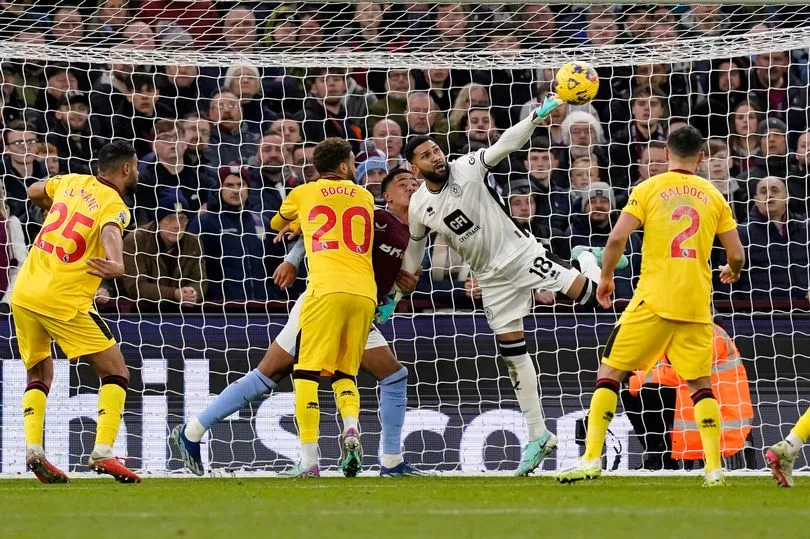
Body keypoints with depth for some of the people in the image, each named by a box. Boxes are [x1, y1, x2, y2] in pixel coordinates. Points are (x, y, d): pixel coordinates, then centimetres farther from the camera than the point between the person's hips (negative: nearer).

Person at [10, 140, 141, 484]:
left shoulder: (72, 182, 13)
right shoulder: (114, 205, -6)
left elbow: (33, 192, 32)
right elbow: (110, 233, -30)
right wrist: (117, 265, -50)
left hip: (23, 293, 6)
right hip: (62, 301, -6)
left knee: (39, 375, 22)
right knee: (116, 372, 4)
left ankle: (32, 448, 2)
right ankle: (103, 452, -11)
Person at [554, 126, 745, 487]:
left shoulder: (648, 189, 1)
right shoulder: (714, 197, 9)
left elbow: (617, 239, -9)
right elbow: (736, 254, 8)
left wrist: (606, 277, 8)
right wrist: (732, 272, 31)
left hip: (653, 301, -3)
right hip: (696, 304, 3)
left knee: (610, 373, 4)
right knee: (700, 383, 12)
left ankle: (592, 459, -4)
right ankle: (714, 468, 2)